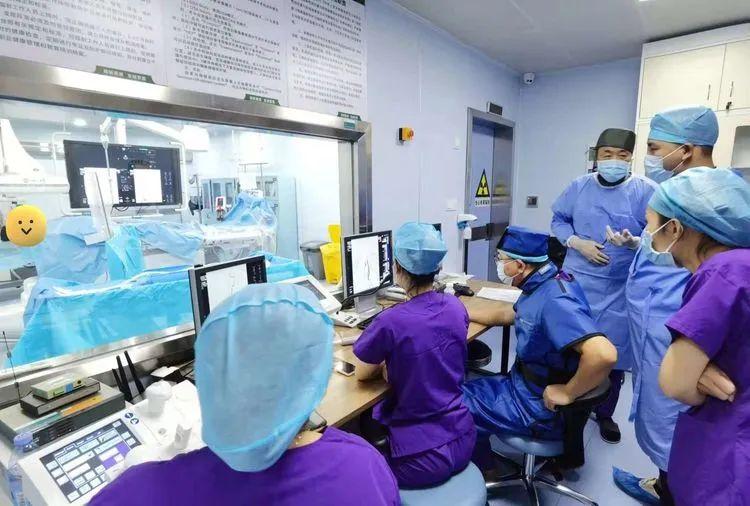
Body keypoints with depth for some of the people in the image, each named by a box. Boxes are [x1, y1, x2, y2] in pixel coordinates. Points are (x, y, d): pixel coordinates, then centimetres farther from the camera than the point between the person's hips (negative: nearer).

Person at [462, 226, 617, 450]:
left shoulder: (554, 300, -31)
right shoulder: (540, 285, 1)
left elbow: (604, 354, -42)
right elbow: (512, 315, 19)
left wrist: (567, 394, -27)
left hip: (541, 406, -9)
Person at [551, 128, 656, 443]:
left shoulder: (645, 190, -6)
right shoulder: (579, 186, 3)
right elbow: (558, 220, 8)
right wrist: (577, 243, -9)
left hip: (622, 289, -1)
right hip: (578, 281, 2)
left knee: (614, 353, 10)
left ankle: (605, 413, 33)